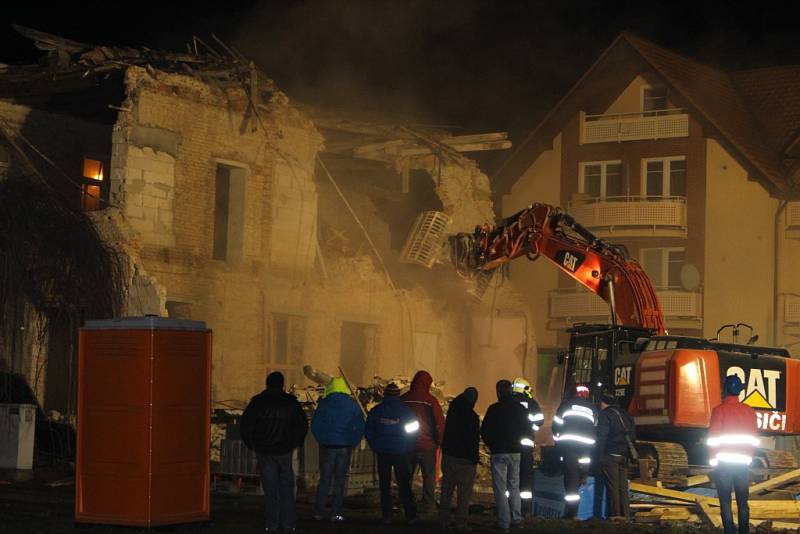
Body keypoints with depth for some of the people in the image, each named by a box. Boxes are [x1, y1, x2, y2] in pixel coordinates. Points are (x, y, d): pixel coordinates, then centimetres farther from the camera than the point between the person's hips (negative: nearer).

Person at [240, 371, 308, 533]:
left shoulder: (257, 402, -4)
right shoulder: (291, 402, -2)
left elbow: (244, 425, -4)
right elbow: (303, 425, 3)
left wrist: (251, 444, 8)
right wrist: (295, 442, 15)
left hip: (264, 451, 0)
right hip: (285, 451, 0)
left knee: (270, 489, 5)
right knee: (286, 487, 9)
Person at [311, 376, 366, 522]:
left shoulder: (324, 403, -3)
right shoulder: (352, 404, 0)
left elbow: (315, 426, -2)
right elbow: (360, 427, -1)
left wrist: (322, 441, 9)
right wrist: (352, 443, 6)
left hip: (327, 446, 0)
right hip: (344, 447, 0)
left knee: (324, 480, 8)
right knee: (340, 481, 6)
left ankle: (319, 512, 7)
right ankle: (336, 513, 3)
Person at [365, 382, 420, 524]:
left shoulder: (375, 411, -1)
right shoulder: (406, 411, -4)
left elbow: (368, 432, 3)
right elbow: (414, 432, -1)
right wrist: (409, 449, 11)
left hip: (383, 453, 1)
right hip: (402, 454, 0)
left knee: (384, 485, 8)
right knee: (404, 485, 6)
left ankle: (386, 515, 7)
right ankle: (410, 515, 3)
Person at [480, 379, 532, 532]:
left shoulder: (494, 409, -11)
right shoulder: (520, 409, 2)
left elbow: (484, 431, -9)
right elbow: (527, 431, 7)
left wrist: (490, 444, 8)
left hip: (498, 452, -4)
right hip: (515, 452, 4)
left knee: (500, 488, 0)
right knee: (514, 486, 16)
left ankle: (504, 522, -1)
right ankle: (516, 519, 13)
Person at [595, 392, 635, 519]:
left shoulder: (604, 415, -4)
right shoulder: (625, 415, 18)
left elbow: (601, 438, -10)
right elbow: (633, 435, 20)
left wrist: (598, 455, -8)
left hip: (610, 455, -7)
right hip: (624, 456, 7)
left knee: (612, 486, -7)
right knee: (623, 486, 8)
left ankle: (615, 514, -11)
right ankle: (624, 515, 6)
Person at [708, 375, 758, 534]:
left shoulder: (719, 410, -8)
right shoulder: (750, 411, 4)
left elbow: (714, 438, -7)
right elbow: (754, 438, 8)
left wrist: (712, 460, 2)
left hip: (724, 462, -3)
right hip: (743, 462, 4)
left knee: (725, 502, 2)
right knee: (743, 501, 11)